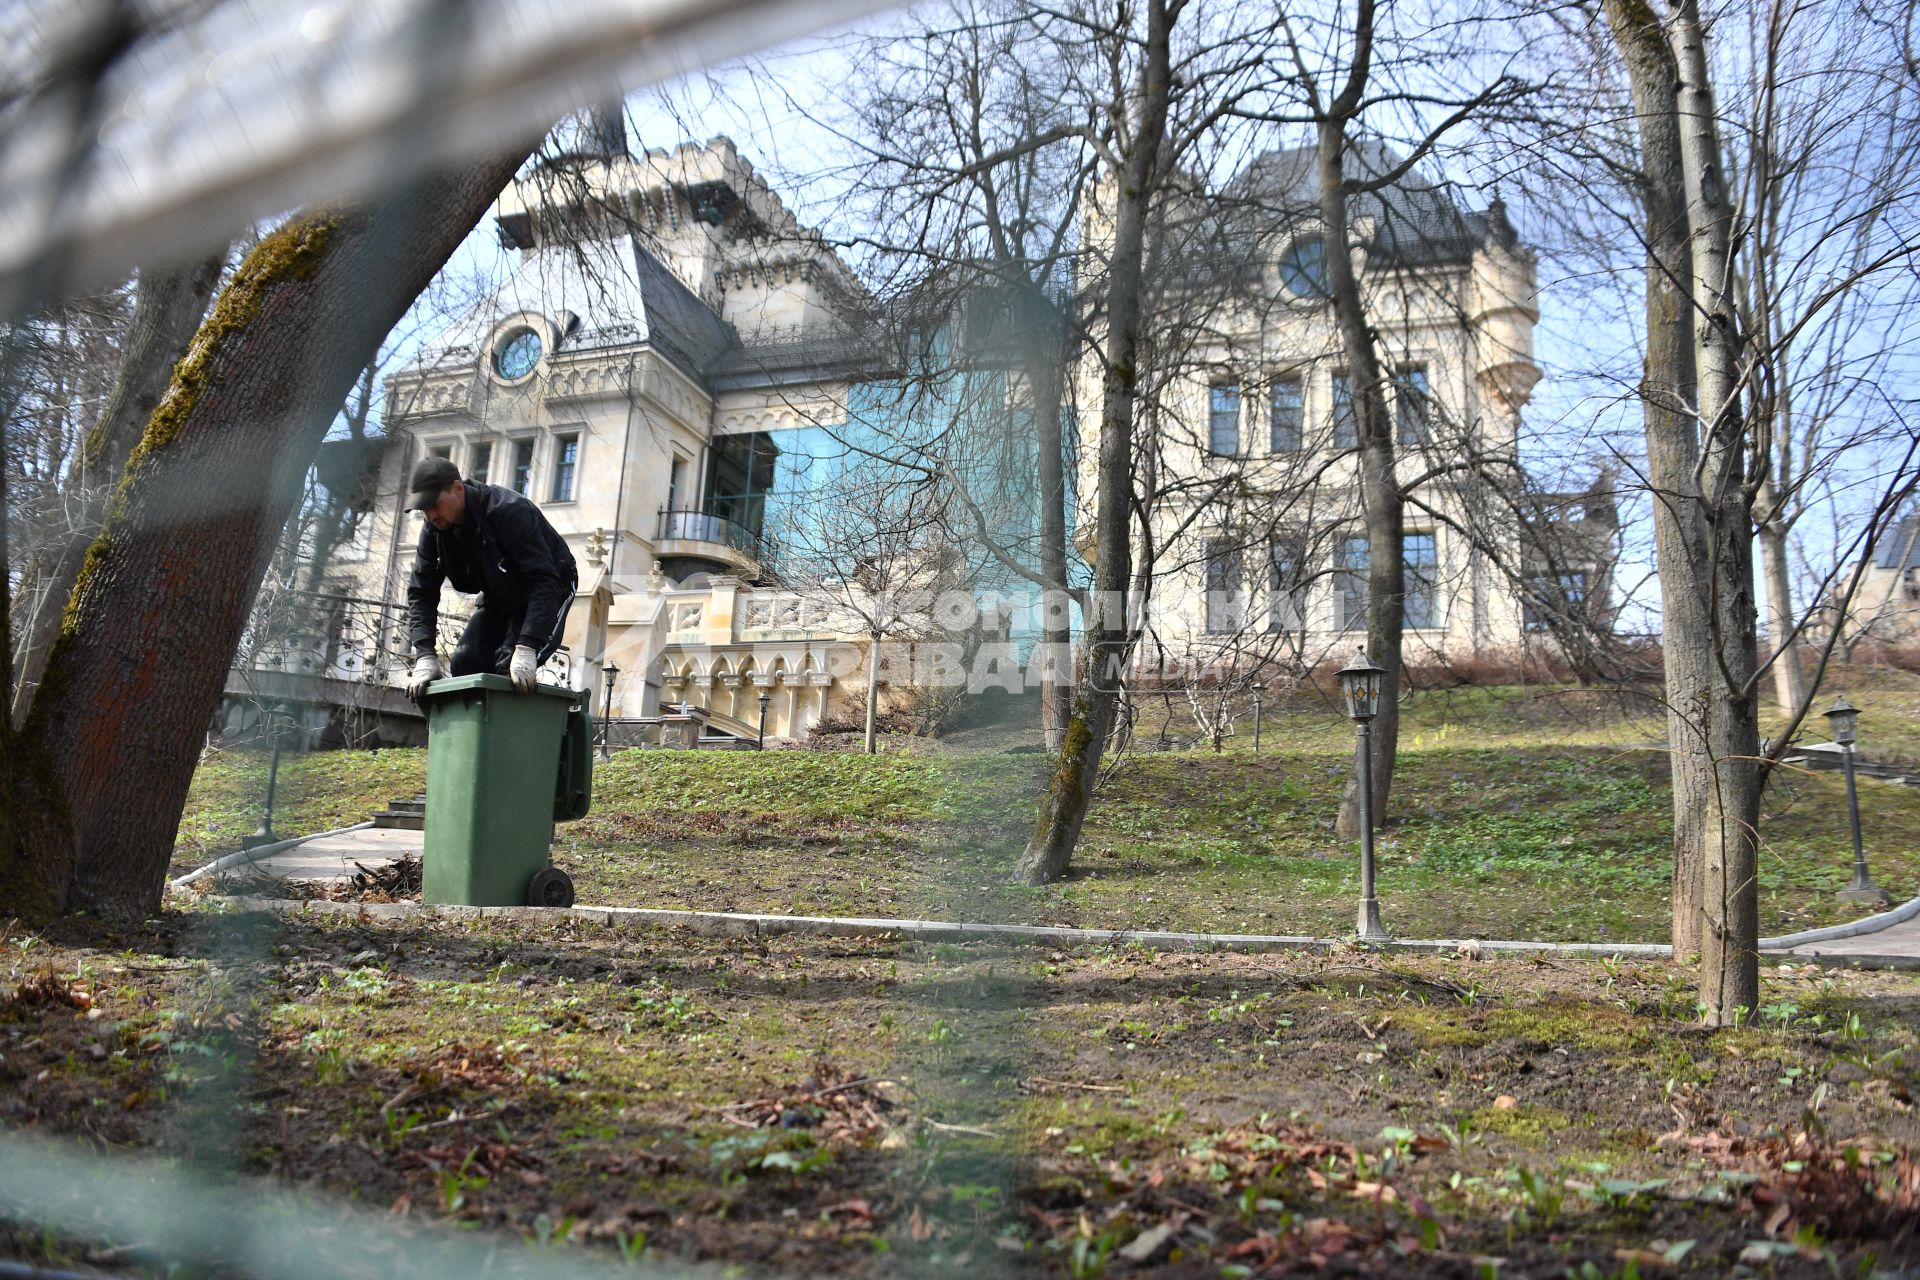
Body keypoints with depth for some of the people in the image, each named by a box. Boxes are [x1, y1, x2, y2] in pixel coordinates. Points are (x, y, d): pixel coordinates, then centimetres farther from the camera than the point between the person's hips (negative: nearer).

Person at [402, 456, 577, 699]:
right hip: (499, 596, 7)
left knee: (508, 668, -25)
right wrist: (425, 655, -27)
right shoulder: (434, 529, -13)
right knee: (464, 662, -10)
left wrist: (527, 649, -49)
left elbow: (543, 581, -40)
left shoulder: (508, 512, -34)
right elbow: (421, 592, -12)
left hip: (549, 589, -6)